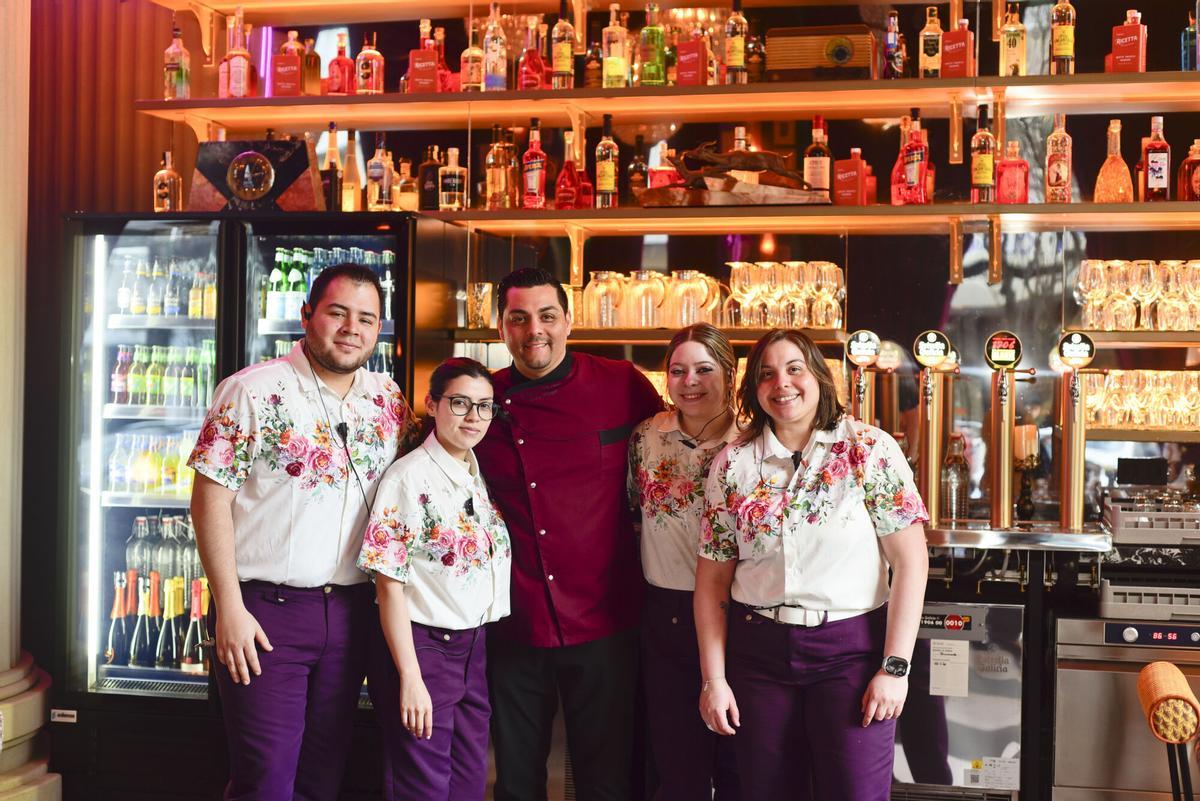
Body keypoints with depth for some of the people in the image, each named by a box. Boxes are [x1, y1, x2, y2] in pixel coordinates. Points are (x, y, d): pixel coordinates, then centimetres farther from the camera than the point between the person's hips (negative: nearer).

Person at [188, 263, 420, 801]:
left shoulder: (389, 400, 7)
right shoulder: (253, 392, -8)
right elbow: (211, 497, -10)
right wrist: (230, 609, -14)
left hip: (351, 611, 5)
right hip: (265, 613, -5)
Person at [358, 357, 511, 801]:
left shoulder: (485, 477, 8)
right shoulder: (408, 476, -12)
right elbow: (390, 583, -14)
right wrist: (410, 676, -17)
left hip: (474, 648, 6)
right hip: (421, 646, -6)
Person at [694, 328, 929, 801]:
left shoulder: (870, 450, -4)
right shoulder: (732, 464, 3)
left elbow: (910, 560, -7)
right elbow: (712, 578, 5)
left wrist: (895, 667, -12)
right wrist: (713, 679, 1)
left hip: (851, 649, -2)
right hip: (758, 651, 3)